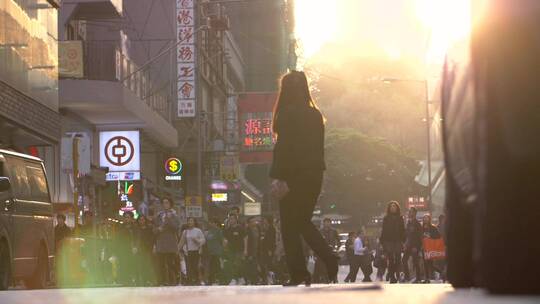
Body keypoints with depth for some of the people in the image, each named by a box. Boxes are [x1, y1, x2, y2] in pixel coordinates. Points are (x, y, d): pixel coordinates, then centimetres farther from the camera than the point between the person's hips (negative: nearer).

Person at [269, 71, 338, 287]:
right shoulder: (315, 114, 11)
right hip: (314, 174, 7)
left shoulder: (287, 114, -10)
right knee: (303, 222, 17)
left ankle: (298, 274, -3)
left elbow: (283, 147, -16)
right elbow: (319, 147, 14)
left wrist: (278, 177, -17)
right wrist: (316, 172, 18)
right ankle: (329, 260, 0)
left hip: (294, 175, -7)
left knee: (289, 226, 1)